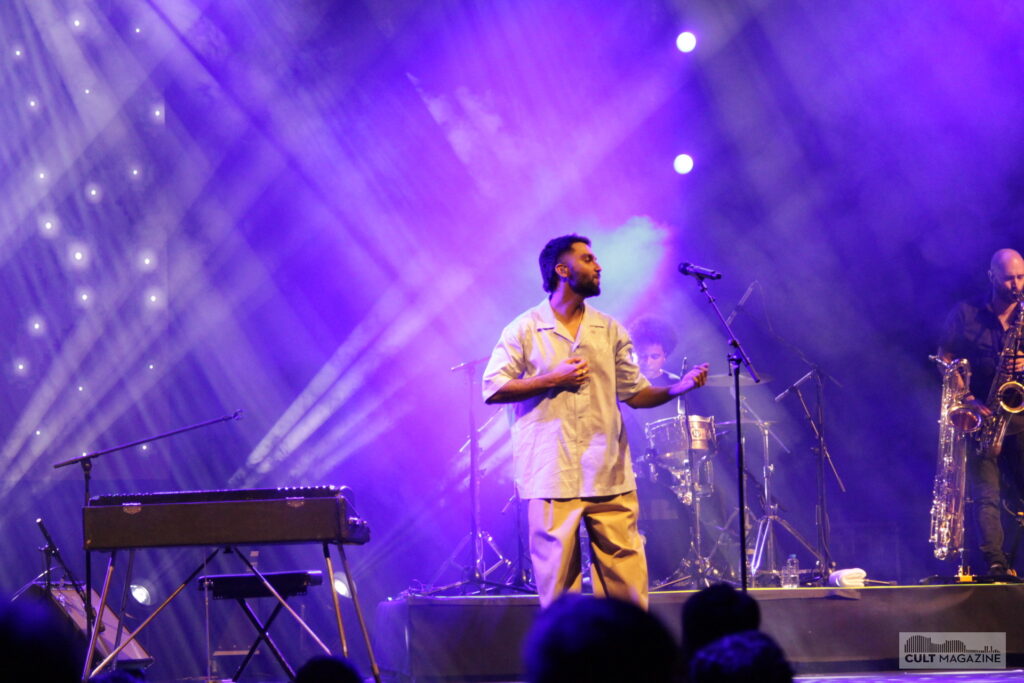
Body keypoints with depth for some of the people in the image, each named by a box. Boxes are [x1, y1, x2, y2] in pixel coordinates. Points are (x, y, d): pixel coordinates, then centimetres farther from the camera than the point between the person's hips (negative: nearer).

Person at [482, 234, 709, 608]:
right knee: (558, 581, -1)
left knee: (628, 581, -1)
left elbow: (634, 393, 15)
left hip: (610, 477, 3)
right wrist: (552, 380, -10)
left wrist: (679, 387, -2)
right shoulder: (524, 330, 2)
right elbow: (493, 389, -2)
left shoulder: (611, 331, 14)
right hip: (551, 477, -3)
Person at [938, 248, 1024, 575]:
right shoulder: (965, 314, 3)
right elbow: (945, 361, 2)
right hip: (980, 415, -2)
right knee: (987, 495, -8)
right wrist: (968, 399, -10)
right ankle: (996, 564, -12)